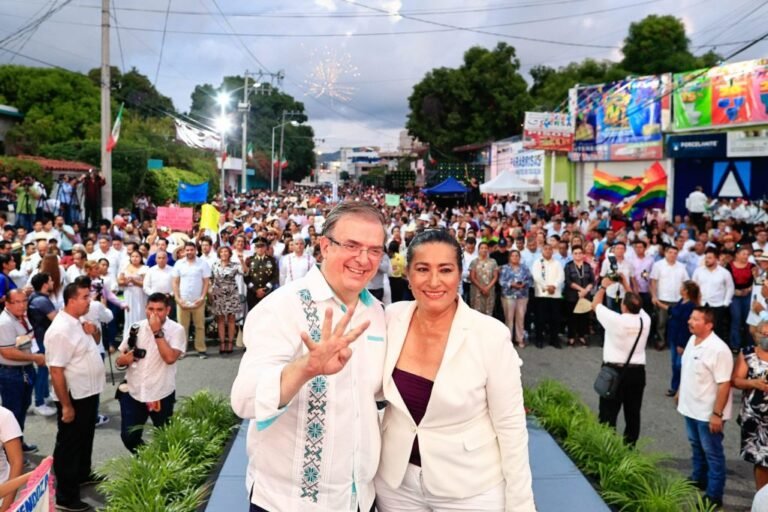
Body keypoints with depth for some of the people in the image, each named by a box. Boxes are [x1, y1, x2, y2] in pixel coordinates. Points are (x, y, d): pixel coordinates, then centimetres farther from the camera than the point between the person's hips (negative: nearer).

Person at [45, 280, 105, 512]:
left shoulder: (77, 323, 4)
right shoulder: (61, 330, -24)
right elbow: (56, 371, -25)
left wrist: (90, 335, -3)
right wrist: (66, 406, -23)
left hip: (88, 393, 9)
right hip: (74, 398, -9)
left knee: (85, 438, 25)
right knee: (69, 445, 5)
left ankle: (83, 475, 45)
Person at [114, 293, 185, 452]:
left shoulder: (176, 330, -10)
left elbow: (170, 358, -26)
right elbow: (119, 360, 7)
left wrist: (157, 331, -22)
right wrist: (125, 358, -16)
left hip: (161, 394, -3)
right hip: (133, 392, 3)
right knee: (129, 437, 10)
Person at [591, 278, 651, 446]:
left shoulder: (615, 320, -16)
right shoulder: (645, 320, -4)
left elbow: (595, 304, 1)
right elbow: (637, 305, 18)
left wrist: (603, 286, 16)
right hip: (637, 372, 4)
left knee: (608, 413, 2)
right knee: (633, 414, 12)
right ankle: (629, 448, 19)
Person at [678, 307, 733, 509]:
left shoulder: (719, 349, -25)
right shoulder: (692, 340, 1)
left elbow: (724, 384, -24)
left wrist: (717, 414, -23)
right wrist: (680, 392, 21)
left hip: (708, 413, -8)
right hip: (691, 407, 8)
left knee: (712, 453, 6)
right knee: (696, 446, 25)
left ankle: (714, 495, 16)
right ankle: (699, 479, 44)